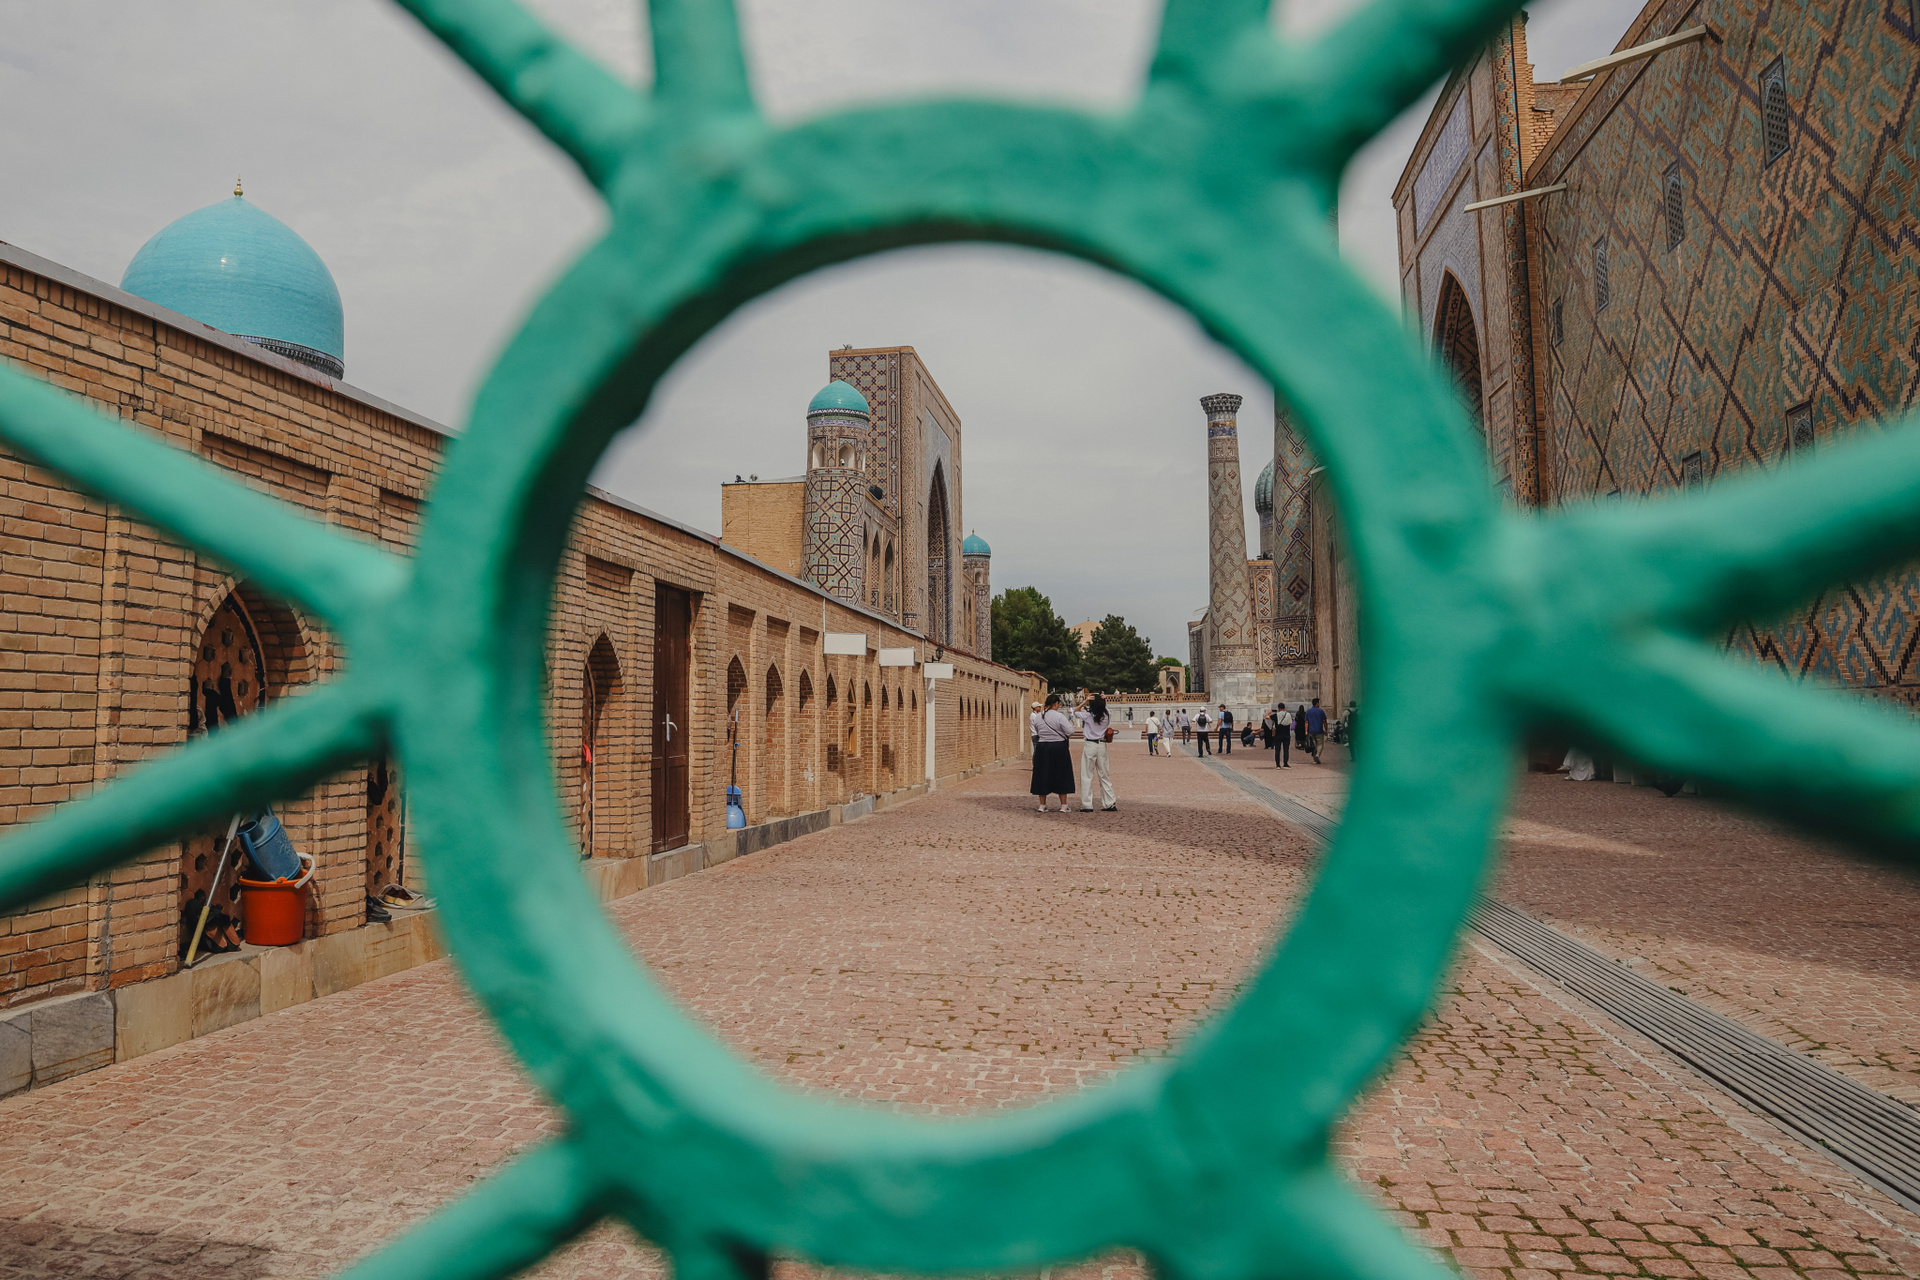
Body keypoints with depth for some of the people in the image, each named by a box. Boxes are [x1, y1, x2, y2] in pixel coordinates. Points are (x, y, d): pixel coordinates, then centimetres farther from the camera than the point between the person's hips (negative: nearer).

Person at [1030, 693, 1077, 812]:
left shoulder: (1037, 717, 2)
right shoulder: (1059, 716, -13)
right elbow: (1070, 732, -14)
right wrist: (1070, 723, 5)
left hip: (1042, 747, 4)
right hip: (1059, 747, -4)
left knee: (1042, 776, 11)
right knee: (1061, 775, 6)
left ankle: (1042, 805, 14)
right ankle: (1063, 805, 9)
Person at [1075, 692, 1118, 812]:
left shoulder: (1088, 715, -10)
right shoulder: (1107, 717, -1)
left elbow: (1075, 712, 4)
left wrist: (1084, 702, 0)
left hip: (1090, 745, -4)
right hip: (1102, 745, 4)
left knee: (1086, 776, 1)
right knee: (1104, 775, 12)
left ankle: (1087, 805, -1)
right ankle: (1110, 804, 13)